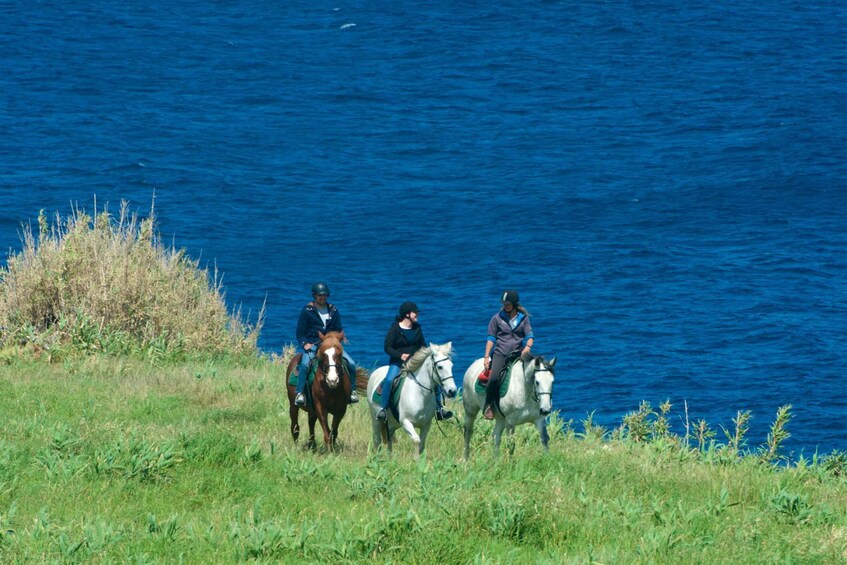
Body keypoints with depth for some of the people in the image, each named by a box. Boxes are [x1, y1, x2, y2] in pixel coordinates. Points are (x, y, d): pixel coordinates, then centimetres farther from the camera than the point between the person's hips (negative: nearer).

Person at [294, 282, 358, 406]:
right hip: (312, 344, -3)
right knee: (305, 364, -33)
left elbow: (338, 331, 17)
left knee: (350, 363, -13)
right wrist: (305, 344, -15)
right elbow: (300, 333, 3)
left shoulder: (333, 311, 12)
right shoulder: (307, 311, 2)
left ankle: (352, 391, 1)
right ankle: (299, 393, -30)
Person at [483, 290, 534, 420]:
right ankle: (488, 406, -14)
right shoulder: (498, 318, 6)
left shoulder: (523, 318, 10)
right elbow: (491, 338, 6)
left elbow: (529, 335, 4)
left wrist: (527, 347, -19)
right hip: (500, 353, -2)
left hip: (518, 354, 2)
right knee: (494, 378, -25)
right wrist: (486, 357, -1)